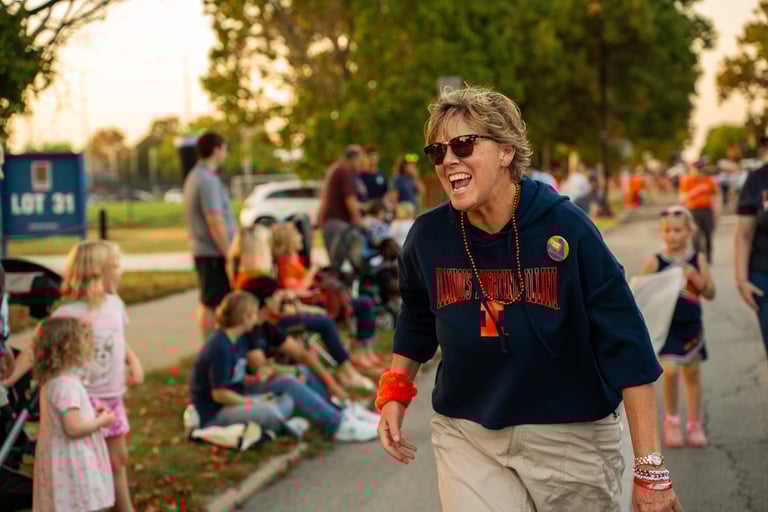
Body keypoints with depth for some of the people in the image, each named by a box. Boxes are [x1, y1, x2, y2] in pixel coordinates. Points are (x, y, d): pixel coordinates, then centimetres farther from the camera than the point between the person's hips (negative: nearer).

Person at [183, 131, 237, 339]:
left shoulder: (193, 177, 16)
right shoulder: (208, 180, -17)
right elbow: (215, 224, -21)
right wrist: (229, 254, -17)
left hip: (201, 250, 10)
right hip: (214, 252, -10)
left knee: (207, 303, 13)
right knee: (212, 304, -7)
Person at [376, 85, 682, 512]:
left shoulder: (566, 228, -16)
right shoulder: (429, 237, -5)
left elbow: (627, 350, -15)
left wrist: (651, 471, -16)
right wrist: (395, 393, 4)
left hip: (572, 440, -2)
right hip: (467, 438, 2)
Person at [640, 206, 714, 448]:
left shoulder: (698, 259, 0)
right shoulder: (656, 262, -5)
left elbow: (710, 293, -1)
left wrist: (695, 278, -17)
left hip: (691, 327, 2)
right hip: (666, 326, -2)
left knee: (692, 373, 11)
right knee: (670, 371, -13)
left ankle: (695, 425, 24)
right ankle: (671, 421, 8)